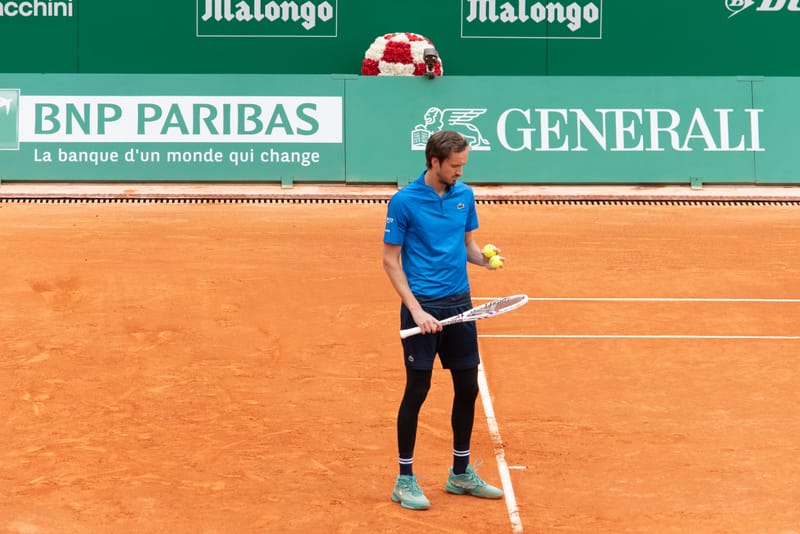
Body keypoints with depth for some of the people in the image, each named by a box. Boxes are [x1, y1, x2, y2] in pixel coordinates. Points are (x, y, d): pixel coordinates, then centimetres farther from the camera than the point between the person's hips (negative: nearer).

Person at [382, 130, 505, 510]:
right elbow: (390, 260, -8)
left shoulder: (464, 195, 6)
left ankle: (460, 474, 25)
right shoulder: (404, 201, -10)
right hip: (422, 307, -6)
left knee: (467, 387, 10)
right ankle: (405, 480, 12)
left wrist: (483, 257, -8)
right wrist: (416, 310, -16)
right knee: (417, 390, 0)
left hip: (459, 304, 6)